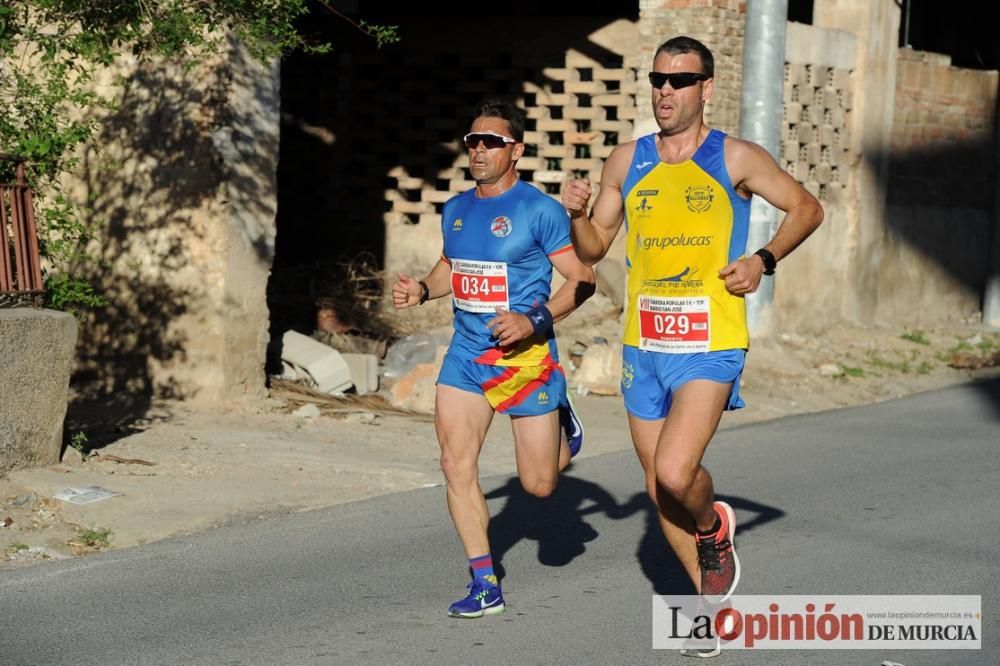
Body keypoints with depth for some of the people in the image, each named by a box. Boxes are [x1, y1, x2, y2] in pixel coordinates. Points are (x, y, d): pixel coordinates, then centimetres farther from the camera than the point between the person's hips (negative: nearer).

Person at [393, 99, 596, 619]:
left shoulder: (540, 210, -11)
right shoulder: (455, 210, 8)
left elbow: (582, 279, -11)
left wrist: (534, 321, -23)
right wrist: (421, 290, 4)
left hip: (526, 357, -5)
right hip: (466, 355, 5)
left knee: (539, 485, 3)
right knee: (456, 466, -7)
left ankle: (563, 426, 38)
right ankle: (485, 586, 2)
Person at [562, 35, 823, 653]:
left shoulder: (736, 158, -4)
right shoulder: (627, 161, 7)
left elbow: (807, 209, 6)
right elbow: (594, 248, 13)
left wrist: (764, 260, -8)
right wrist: (578, 215, -8)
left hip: (711, 344, -5)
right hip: (644, 343, 5)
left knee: (675, 474, -21)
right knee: (660, 487, 9)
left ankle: (714, 529, 13)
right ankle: (711, 595, 28)